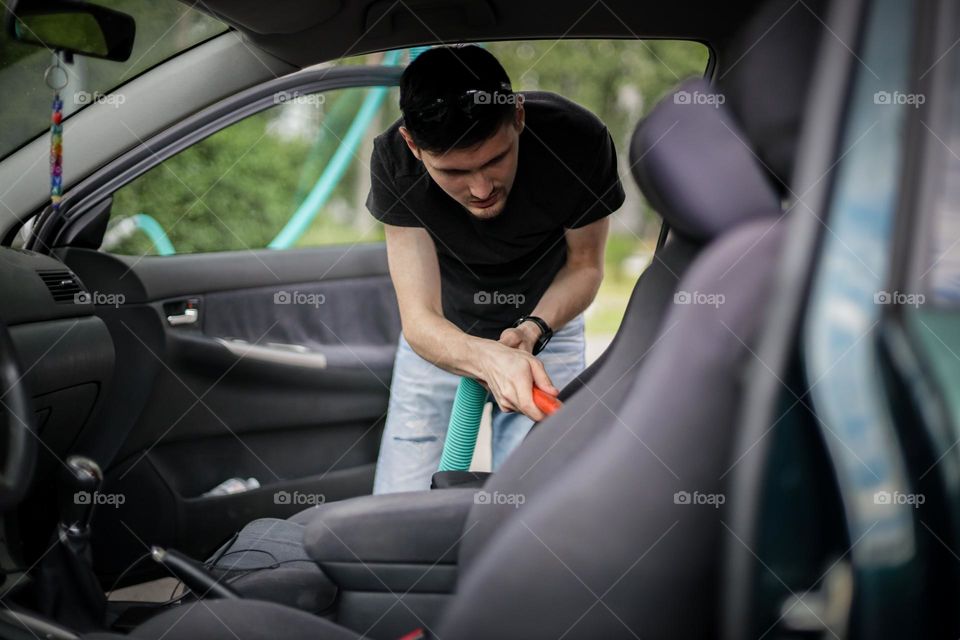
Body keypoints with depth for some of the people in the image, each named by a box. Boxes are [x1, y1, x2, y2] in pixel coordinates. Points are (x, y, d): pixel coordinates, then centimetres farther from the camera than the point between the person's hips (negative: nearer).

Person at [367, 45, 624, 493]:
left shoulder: (579, 141, -29)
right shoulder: (394, 162, -28)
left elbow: (584, 265, -11)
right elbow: (420, 321, -30)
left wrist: (532, 330, -30)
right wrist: (489, 359, -51)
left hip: (545, 322, 0)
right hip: (441, 335, 1)